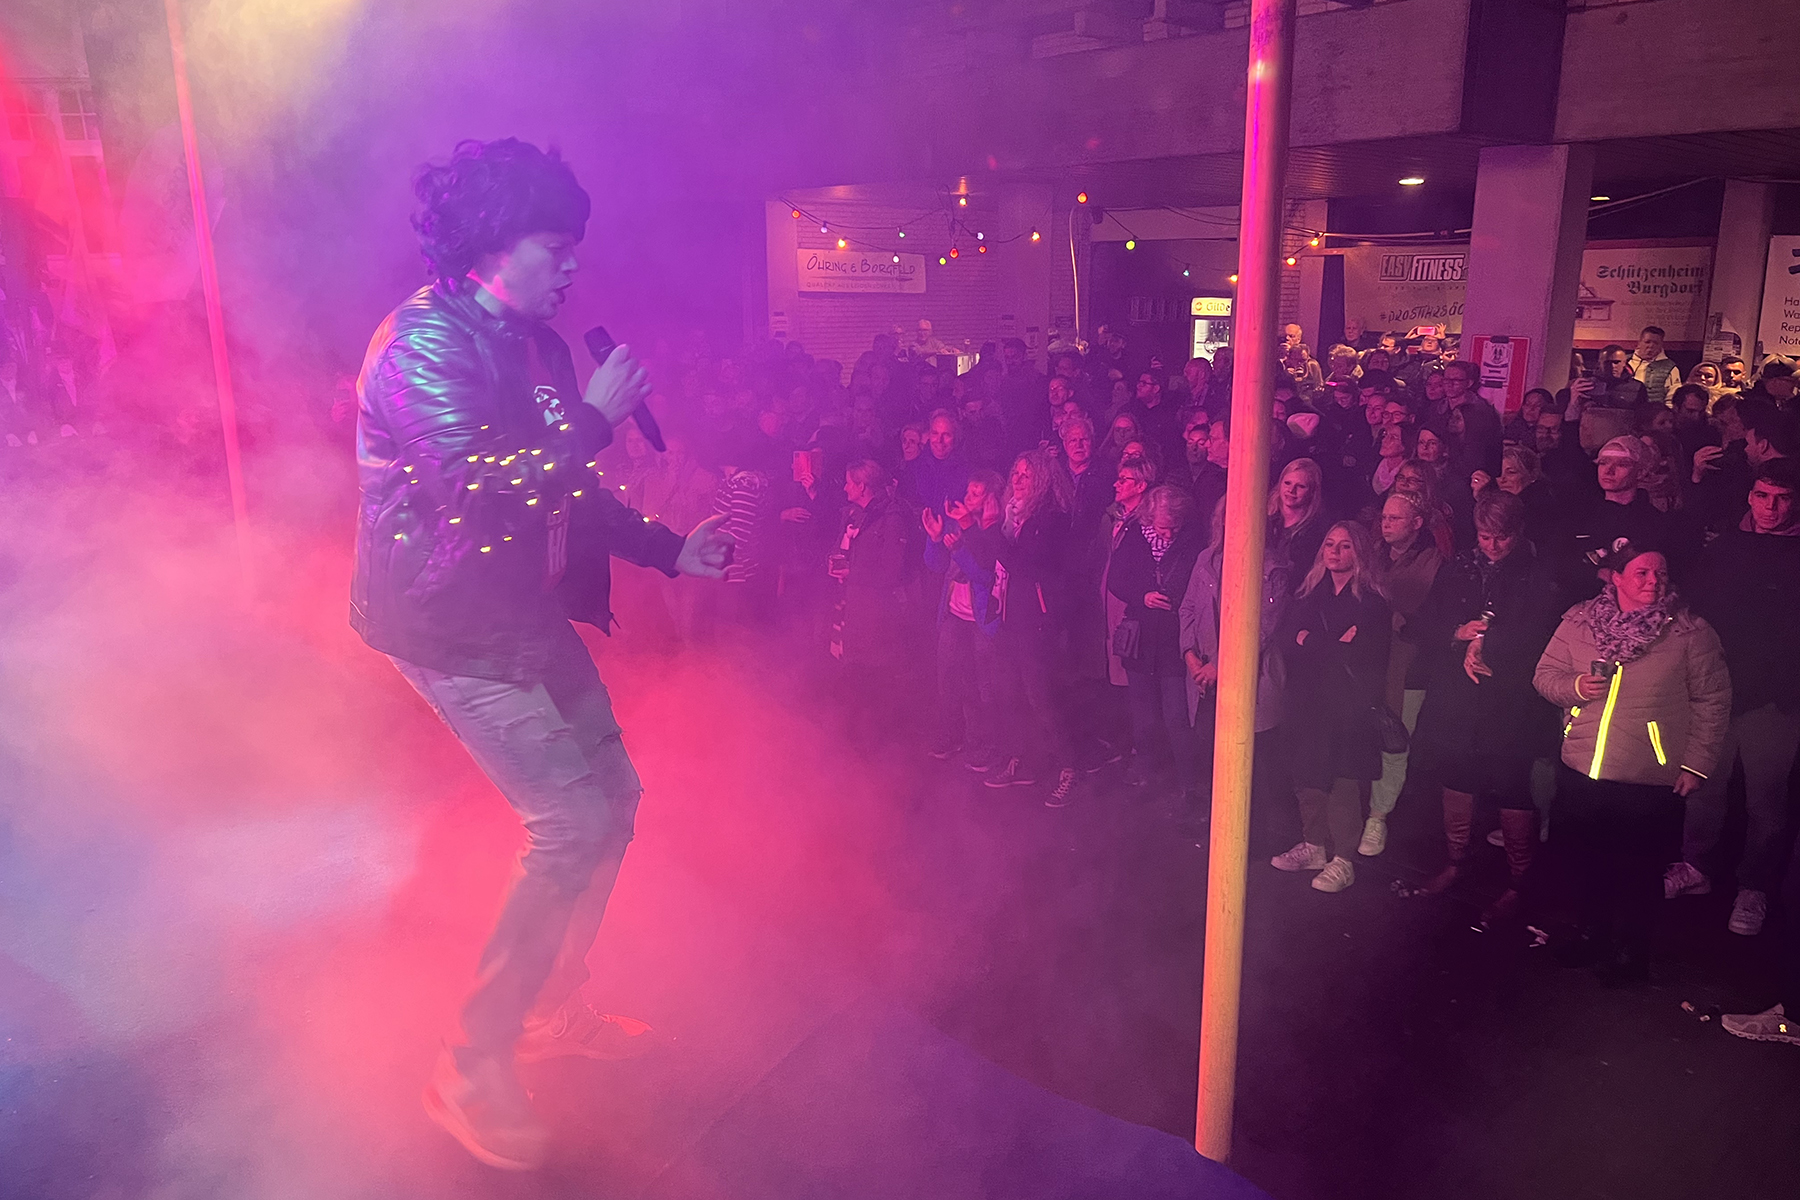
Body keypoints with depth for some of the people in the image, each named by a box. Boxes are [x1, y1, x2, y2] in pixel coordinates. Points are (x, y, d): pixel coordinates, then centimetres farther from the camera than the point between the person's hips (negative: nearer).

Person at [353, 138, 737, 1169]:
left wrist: (673, 550, 12)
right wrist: (596, 415, -20)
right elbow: (482, 490, -29)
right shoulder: (425, 340, -17)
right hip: (450, 625, -9)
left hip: (523, 611, 9)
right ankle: (474, 1067, 4)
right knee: (572, 823, -14)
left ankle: (553, 1007, 29)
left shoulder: (532, 343, 12)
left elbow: (571, 494, 18)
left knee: (612, 796, 11)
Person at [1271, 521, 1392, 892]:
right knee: (1307, 778, 9)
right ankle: (1314, 846, 25)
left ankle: (1343, 861, 10)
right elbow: (1288, 641, 3)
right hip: (1307, 703, 5)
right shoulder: (1309, 593, 11)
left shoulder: (1371, 603, -5)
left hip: (1346, 707, -5)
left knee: (1341, 782, -1)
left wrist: (1311, 642, -8)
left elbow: (1361, 656, -13)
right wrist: (1334, 646, -11)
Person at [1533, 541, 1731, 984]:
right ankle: (1592, 930, 39)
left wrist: (1696, 765, -6)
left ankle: (1630, 949, 29)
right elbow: (1545, 673, 9)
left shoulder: (1691, 633, -6)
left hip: (1650, 782, -3)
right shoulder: (1580, 621, 2)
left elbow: (1712, 703, -3)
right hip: (1580, 773, 3)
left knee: (1637, 871, 8)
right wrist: (1574, 686, -13)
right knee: (1585, 862, 17)